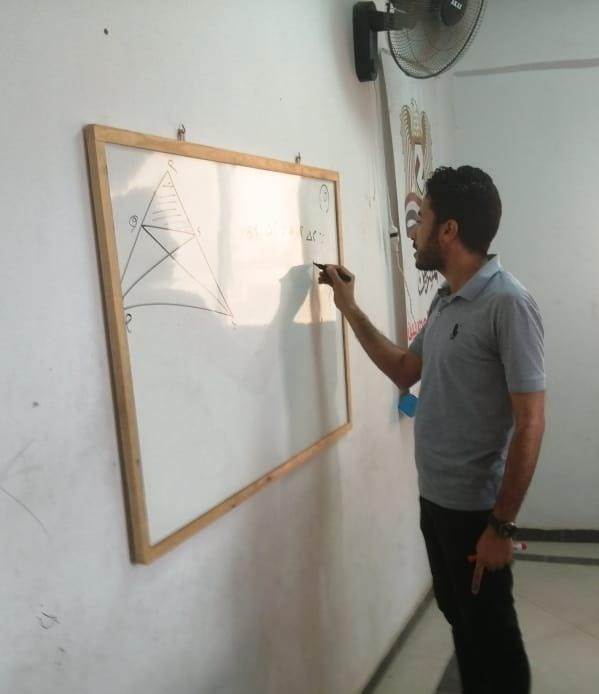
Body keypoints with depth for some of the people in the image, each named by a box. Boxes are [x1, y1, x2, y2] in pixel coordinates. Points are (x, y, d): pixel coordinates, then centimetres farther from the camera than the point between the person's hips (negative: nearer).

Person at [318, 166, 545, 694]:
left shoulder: (509, 304, -20)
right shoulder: (445, 301, 7)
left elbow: (530, 424, -21)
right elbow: (405, 371, 20)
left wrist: (502, 525, -19)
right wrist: (350, 309, 14)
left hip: (475, 507, -8)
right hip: (434, 497, 8)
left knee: (492, 634, 11)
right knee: (459, 618, 23)